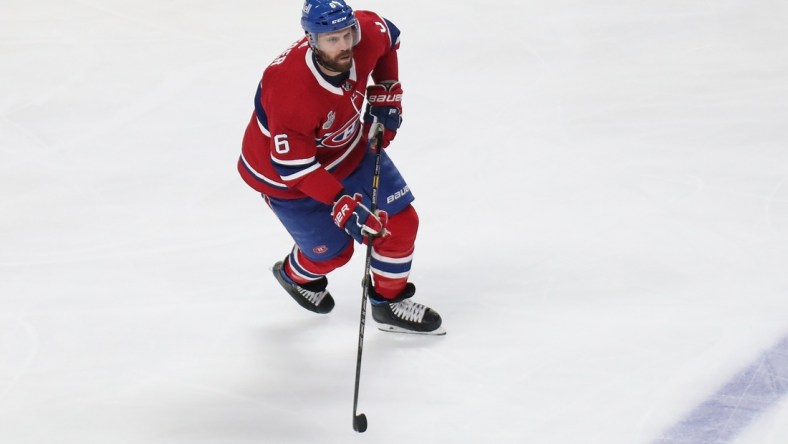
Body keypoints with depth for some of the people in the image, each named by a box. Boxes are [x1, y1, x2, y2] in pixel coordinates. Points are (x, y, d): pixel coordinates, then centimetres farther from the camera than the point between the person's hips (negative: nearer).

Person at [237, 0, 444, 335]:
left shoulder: (367, 36, -24)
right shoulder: (290, 88, -42)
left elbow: (387, 37, 4)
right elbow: (294, 164, -34)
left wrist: (386, 93, -1)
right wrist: (343, 206, -39)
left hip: (348, 148, 6)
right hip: (283, 174, -6)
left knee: (401, 220, 3)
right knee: (333, 251, 7)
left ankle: (390, 304, 28)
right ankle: (295, 276, 44)